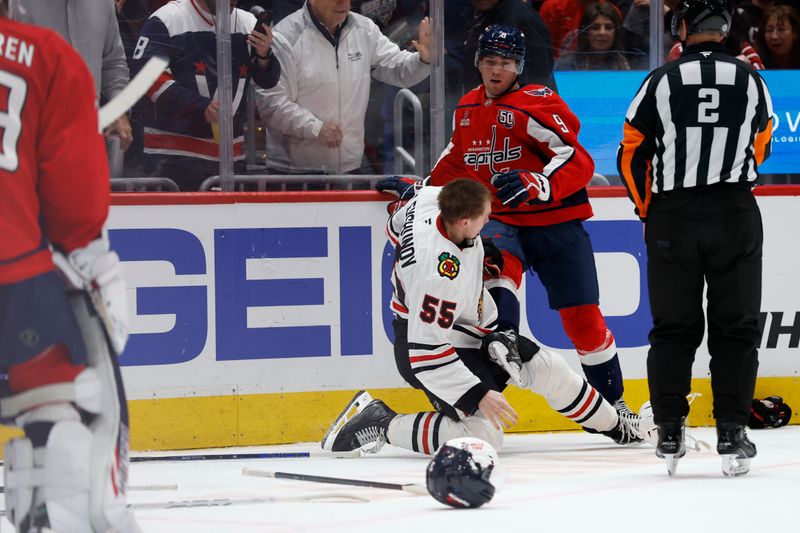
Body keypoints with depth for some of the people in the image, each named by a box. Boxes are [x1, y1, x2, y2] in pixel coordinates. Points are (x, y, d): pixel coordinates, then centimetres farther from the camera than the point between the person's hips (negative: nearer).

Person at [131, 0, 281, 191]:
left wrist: (264, 55, -12)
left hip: (230, 154, 5)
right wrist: (200, 107, -21)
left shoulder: (249, 23, 10)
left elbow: (268, 82, 11)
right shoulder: (166, 20, -7)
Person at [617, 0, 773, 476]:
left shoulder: (661, 83, -4)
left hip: (673, 218, 0)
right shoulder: (752, 81, 0)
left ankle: (669, 433, 8)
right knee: (737, 328, 7)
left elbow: (632, 154, 1)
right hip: (735, 216, 0)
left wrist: (649, 210, 16)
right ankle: (732, 433, 1)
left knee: (673, 328, 9)